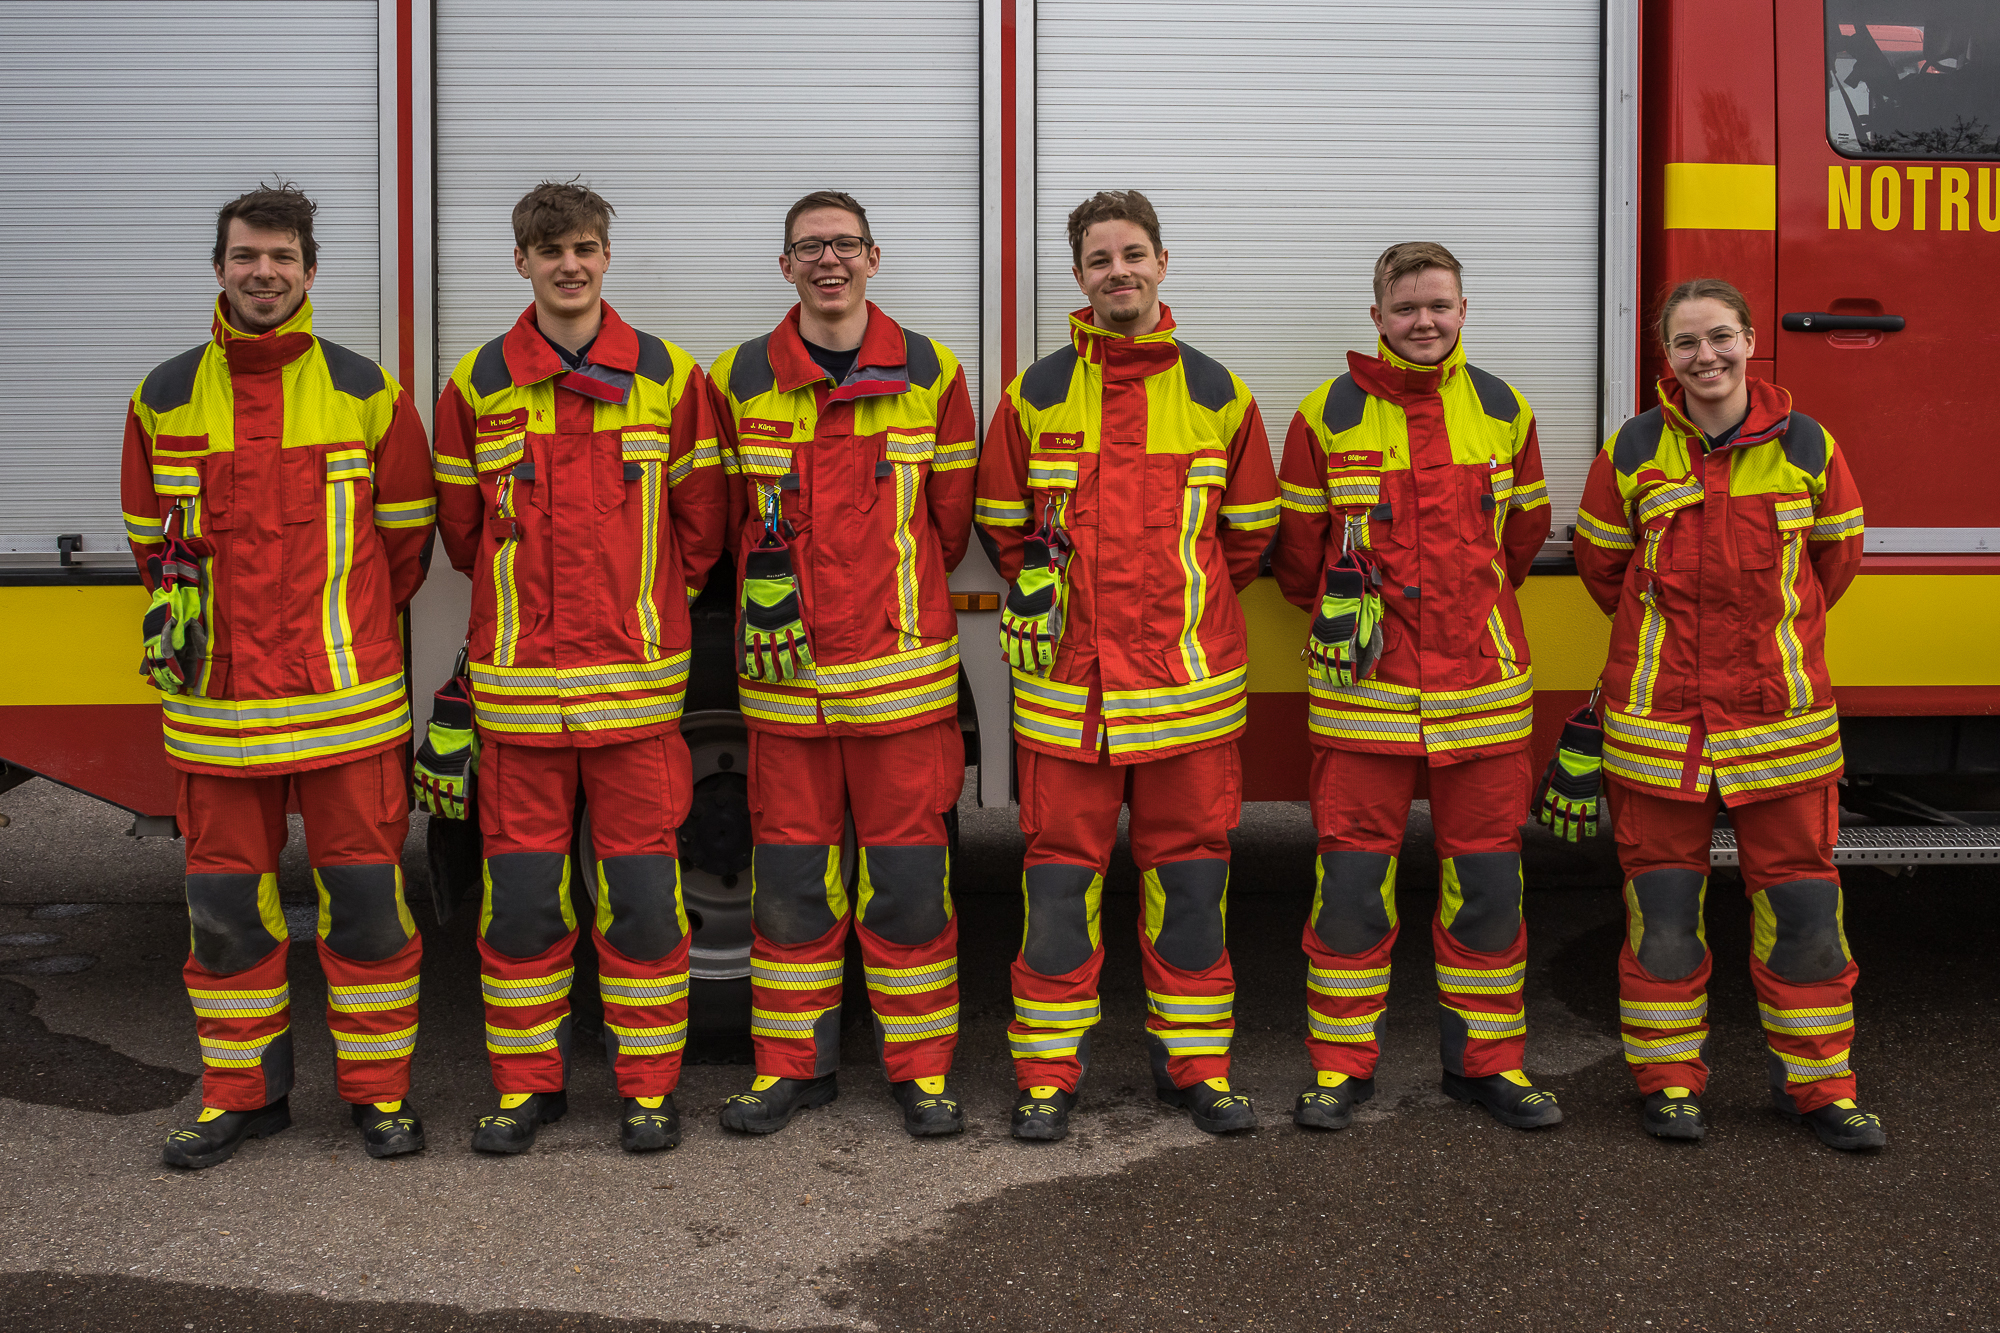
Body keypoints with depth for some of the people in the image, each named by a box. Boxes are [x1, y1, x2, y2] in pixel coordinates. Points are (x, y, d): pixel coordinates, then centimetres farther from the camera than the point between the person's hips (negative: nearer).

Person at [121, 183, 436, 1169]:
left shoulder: (365, 392, 1)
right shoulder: (165, 397, 7)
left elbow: (405, 533, 9)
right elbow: (151, 536, 18)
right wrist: (184, 614, 13)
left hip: (346, 700, -2)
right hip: (216, 703, 2)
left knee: (365, 894, 2)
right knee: (224, 901, 8)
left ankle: (378, 1089, 16)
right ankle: (242, 1093, 22)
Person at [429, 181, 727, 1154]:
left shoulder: (668, 376, 4)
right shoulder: (477, 384, 6)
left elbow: (701, 522, 8)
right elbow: (460, 527, 13)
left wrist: (642, 603, 11)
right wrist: (531, 600, 13)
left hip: (637, 681, -1)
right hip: (516, 678, 1)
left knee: (641, 890, 3)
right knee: (520, 890, 6)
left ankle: (649, 1086, 15)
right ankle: (526, 1084, 20)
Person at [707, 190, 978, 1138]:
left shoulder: (930, 373, 3)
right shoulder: (737, 381, 5)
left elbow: (951, 519, 9)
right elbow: (733, 521, 13)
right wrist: (777, 594, 4)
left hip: (903, 668, -1)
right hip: (784, 670, 1)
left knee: (907, 873, 3)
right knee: (791, 874, 7)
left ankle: (920, 1065, 16)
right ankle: (793, 1062, 20)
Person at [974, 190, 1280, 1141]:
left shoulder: (1215, 393, 5)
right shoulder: (1037, 394, 5)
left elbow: (1249, 529, 13)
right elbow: (999, 523, 14)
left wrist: (1185, 607, 13)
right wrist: (1048, 595, 8)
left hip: (1189, 681, 1)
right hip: (1065, 679, 0)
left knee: (1188, 870, 7)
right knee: (1060, 874, 3)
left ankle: (1194, 1062, 19)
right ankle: (1047, 1073, 12)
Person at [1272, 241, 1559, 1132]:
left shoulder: (1504, 412, 7)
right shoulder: (1327, 416, 0)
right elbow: (1298, 545, 7)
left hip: (1482, 685, 2)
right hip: (1364, 687, -2)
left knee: (1485, 880, 7)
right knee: (1353, 876, 1)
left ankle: (1486, 1060, 21)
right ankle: (1342, 1066, 13)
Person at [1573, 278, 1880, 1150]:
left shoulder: (1807, 446, 0)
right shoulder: (1633, 450, -1)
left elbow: (1835, 556, 15)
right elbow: (1601, 560, 12)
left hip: (1780, 711, 1)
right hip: (1658, 711, 0)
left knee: (1800, 901, 4)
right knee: (1663, 904, 6)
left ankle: (1815, 1083, 18)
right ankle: (1669, 1079, 19)